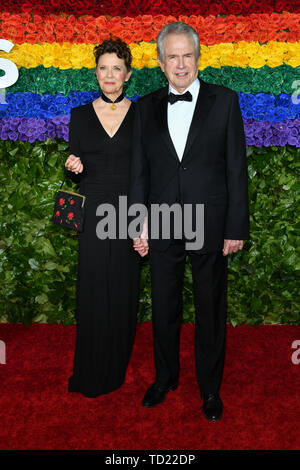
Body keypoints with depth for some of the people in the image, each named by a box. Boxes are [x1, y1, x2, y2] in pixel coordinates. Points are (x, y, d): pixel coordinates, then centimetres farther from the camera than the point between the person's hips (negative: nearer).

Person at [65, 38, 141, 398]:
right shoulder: (80, 115, 7)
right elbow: (76, 172, 11)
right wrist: (73, 168, -13)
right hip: (93, 213, 1)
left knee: (123, 291, 6)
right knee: (93, 291, 4)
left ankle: (117, 367, 27)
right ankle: (91, 373, 23)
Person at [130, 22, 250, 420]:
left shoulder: (224, 100, -1)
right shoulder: (147, 107, 6)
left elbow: (237, 168, -3)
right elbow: (139, 170, 7)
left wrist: (236, 228, -7)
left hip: (210, 227, -2)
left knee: (211, 312, 11)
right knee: (164, 309, 15)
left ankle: (210, 387, 33)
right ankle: (165, 377, 38)